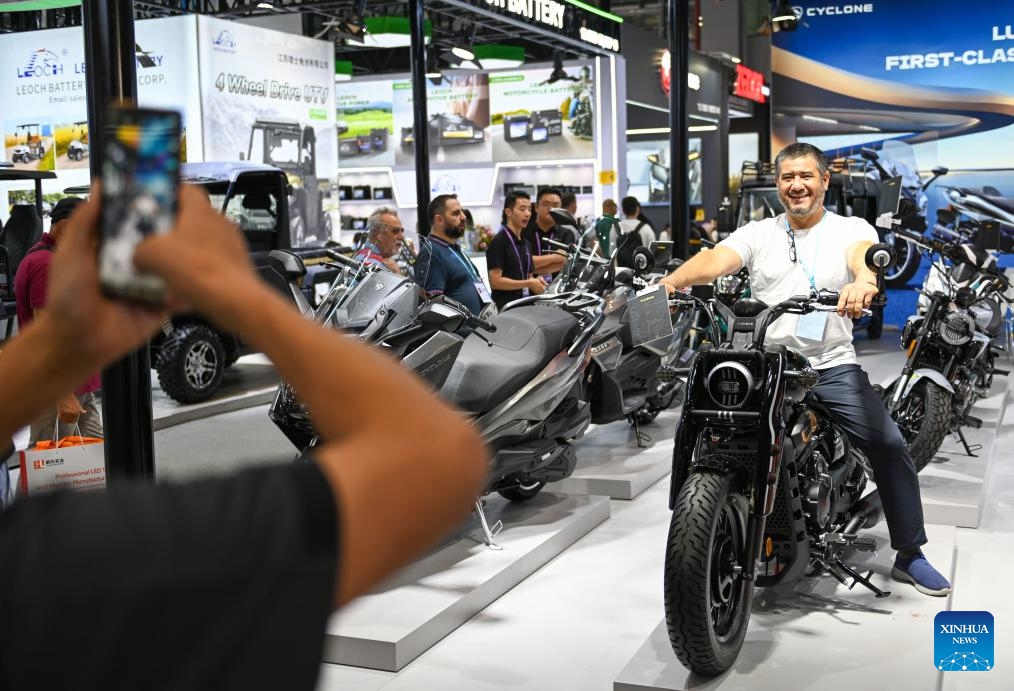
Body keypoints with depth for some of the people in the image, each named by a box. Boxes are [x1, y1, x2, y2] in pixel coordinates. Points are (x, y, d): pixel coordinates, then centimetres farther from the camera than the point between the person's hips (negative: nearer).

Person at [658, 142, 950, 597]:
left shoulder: (851, 229, 7)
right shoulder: (758, 234, 12)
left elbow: (865, 255, -16)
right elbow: (716, 259, -7)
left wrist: (863, 280, -43)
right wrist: (671, 280, -29)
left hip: (833, 366, -1)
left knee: (890, 446, -13)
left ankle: (910, 555, 4)